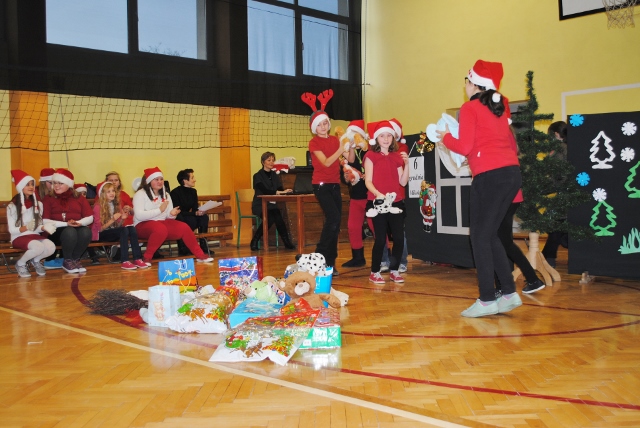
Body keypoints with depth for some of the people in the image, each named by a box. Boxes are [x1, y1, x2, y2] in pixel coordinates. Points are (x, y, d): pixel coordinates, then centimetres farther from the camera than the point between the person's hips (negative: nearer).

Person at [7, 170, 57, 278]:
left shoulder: (38, 204, 10)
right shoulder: (12, 206, -4)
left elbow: (38, 227, 8)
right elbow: (11, 230, -7)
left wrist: (44, 227, -15)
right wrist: (26, 228, -25)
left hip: (35, 236, 4)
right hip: (19, 238, -4)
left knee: (51, 246, -30)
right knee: (38, 246, -36)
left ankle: (35, 261, 5)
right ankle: (20, 264, -4)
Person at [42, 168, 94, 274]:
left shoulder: (79, 198, 14)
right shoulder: (49, 199, 6)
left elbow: (90, 218, 6)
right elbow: (45, 221, -6)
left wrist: (79, 222, -15)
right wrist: (66, 224, -16)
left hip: (78, 228, 2)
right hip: (57, 231, -2)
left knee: (86, 231, -32)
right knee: (70, 231, -36)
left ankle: (75, 259, -11)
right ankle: (67, 261, -13)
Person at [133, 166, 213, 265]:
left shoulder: (165, 195, 15)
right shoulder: (140, 194, -6)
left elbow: (169, 216, 12)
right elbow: (139, 215, -19)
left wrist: (172, 214, -13)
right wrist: (159, 210, -21)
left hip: (163, 223, 6)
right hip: (143, 225, -6)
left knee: (183, 227, -17)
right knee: (161, 228, -38)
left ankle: (200, 255, -7)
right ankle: (146, 258, -24)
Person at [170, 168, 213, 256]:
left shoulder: (193, 191, 5)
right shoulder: (175, 192, -16)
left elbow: (195, 209, 6)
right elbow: (178, 212, -22)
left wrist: (200, 211, -19)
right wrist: (195, 213, -32)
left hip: (188, 216, 7)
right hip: (177, 220, -7)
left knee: (204, 217, -18)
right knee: (192, 219, -35)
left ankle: (203, 246, -16)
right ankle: (183, 248, -24)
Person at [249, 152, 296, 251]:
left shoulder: (275, 175, 14)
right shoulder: (258, 176, -4)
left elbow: (280, 188, 2)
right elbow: (265, 191, -19)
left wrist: (285, 191, -23)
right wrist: (279, 192, -33)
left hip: (272, 204, 4)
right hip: (260, 205, -4)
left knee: (277, 216, -30)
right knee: (270, 218, -32)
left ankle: (287, 243, -24)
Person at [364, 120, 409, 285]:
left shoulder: (397, 157, 12)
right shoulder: (371, 156, -1)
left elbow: (403, 182, 8)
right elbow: (368, 181, -7)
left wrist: (406, 164, -3)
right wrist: (378, 194, -24)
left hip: (396, 202, 5)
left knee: (399, 237, 2)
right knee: (380, 238, -5)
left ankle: (394, 270, 16)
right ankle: (375, 272, 8)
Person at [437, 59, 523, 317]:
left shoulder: (470, 108, -1)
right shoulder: (500, 107, 18)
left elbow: (464, 147, -6)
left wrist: (445, 137, 11)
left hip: (490, 176, -7)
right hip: (512, 172, 7)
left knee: (480, 237, 0)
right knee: (490, 235, 15)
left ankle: (487, 301, 0)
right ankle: (509, 293, 15)